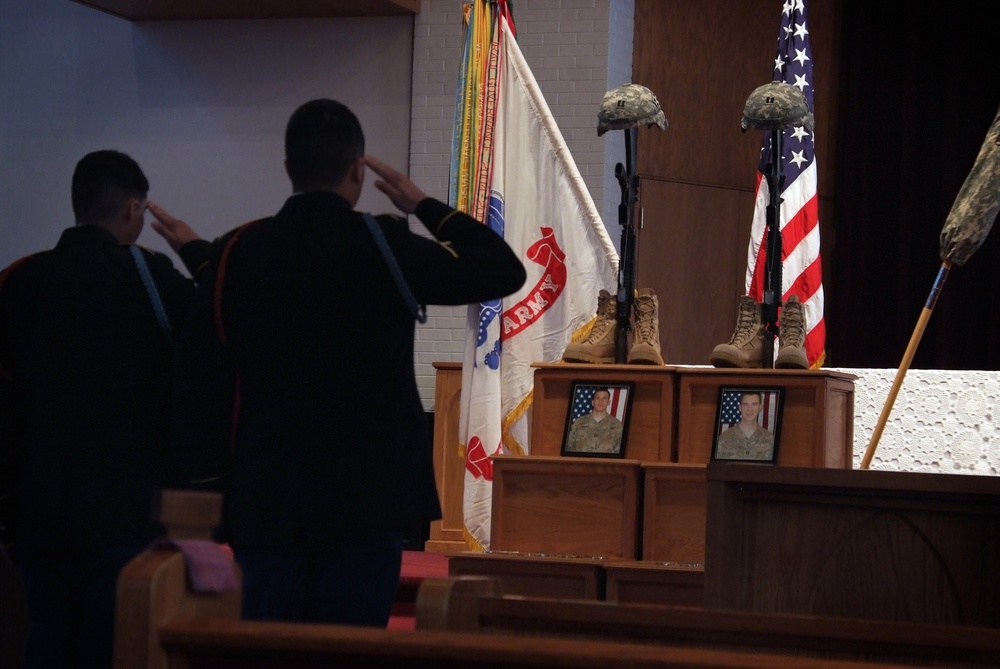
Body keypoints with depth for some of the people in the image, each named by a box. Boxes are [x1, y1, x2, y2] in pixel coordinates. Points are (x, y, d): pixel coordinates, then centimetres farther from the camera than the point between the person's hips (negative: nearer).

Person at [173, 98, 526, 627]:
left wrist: (209, 484, 10)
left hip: (263, 504, 3)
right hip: (365, 502, -2)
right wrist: (424, 205, 10)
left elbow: (199, 377, 2)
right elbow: (504, 272, 1)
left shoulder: (237, 252, 0)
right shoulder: (386, 248, -7)